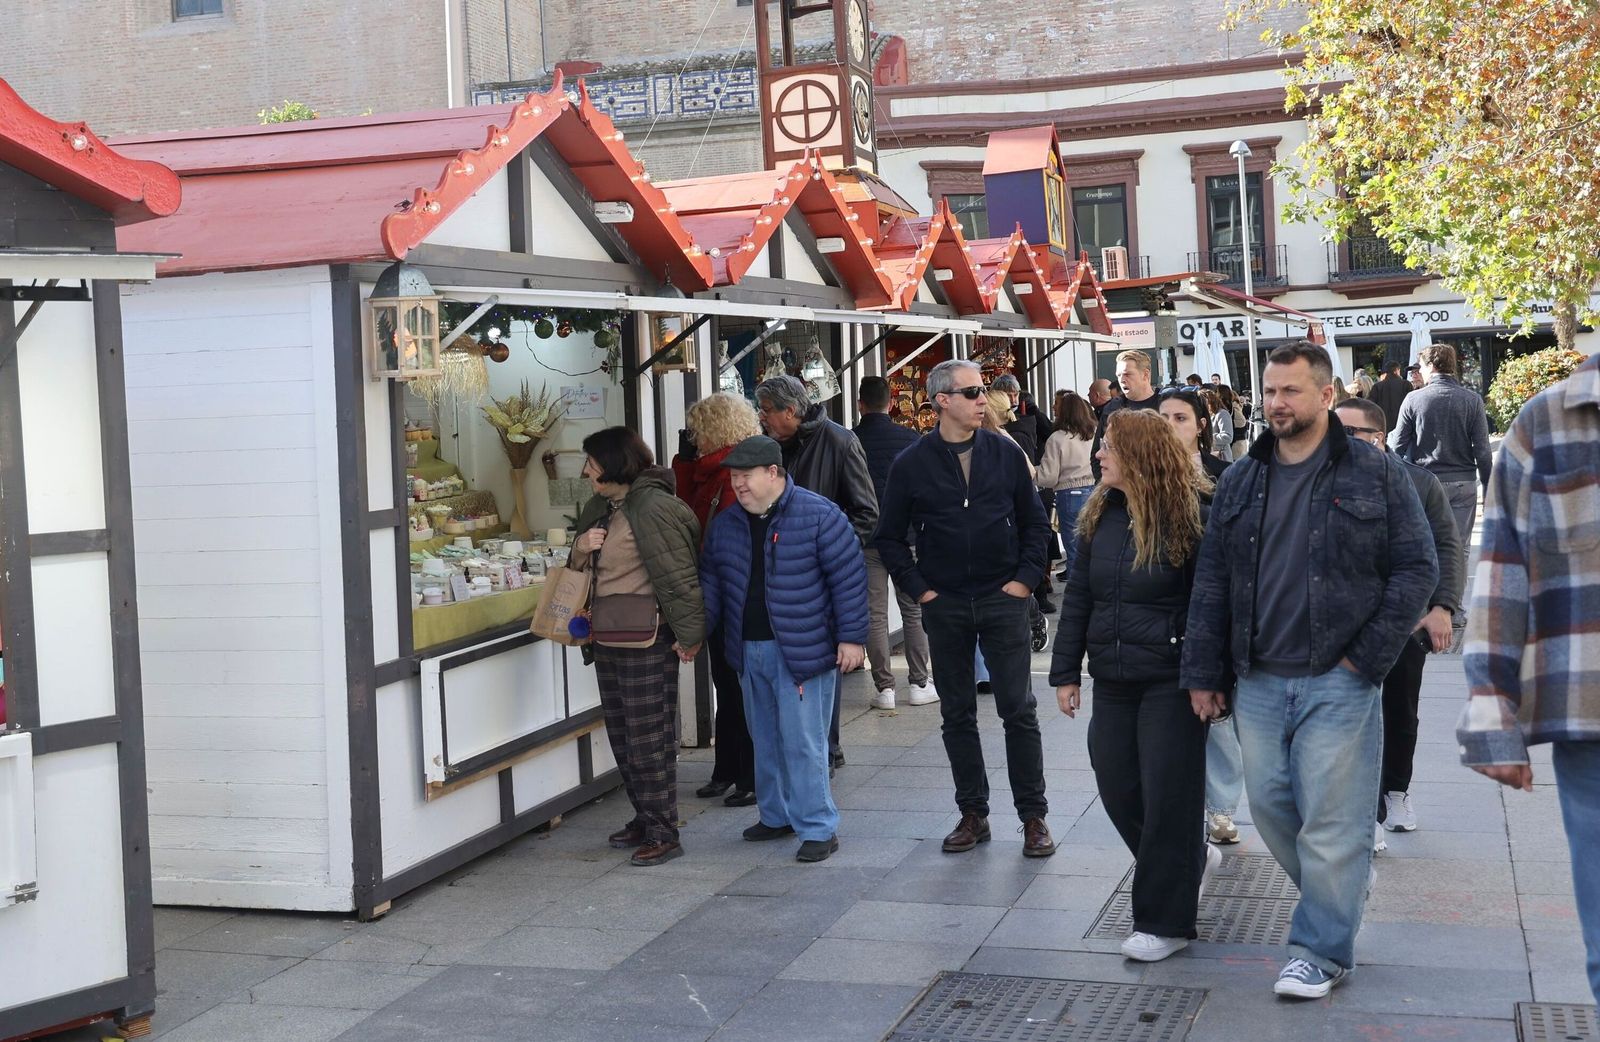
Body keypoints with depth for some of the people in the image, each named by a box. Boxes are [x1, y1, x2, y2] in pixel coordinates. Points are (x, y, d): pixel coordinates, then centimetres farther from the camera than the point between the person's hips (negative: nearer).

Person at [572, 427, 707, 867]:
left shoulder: (653, 507, -17)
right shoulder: (598, 508, 13)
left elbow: (679, 576, -19)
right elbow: (585, 569, 23)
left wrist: (689, 634, -19)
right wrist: (580, 548, 0)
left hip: (647, 643, -10)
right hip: (606, 641, 10)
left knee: (650, 738, -4)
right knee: (621, 735, 16)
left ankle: (662, 834, 4)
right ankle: (645, 819, 29)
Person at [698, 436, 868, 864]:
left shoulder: (818, 516, -10)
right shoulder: (725, 525, 9)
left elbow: (849, 577, -10)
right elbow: (711, 583, 17)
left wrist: (851, 636, -12)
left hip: (803, 651, -6)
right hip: (750, 652, 7)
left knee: (802, 742, -6)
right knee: (765, 739, 15)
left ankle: (817, 827, 2)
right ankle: (776, 815, 29)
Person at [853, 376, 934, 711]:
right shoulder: (910, 439, -2)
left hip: (865, 538, -1)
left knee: (874, 614, 4)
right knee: (914, 610, 9)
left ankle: (884, 687, 4)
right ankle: (920, 683, 11)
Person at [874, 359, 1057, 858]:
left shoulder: (1005, 453, 0)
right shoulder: (912, 464, -2)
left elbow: (1035, 521, 8)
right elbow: (889, 536, 6)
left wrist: (1026, 577, -2)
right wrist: (918, 588, -1)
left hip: (1003, 600, 0)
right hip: (945, 606, 1)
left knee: (1019, 710, 0)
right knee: (957, 714, 9)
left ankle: (1033, 816, 8)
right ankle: (972, 813, 20)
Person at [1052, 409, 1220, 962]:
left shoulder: (1188, 513, -11)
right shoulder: (1100, 514, 7)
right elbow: (1077, 597, 13)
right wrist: (1066, 671, 11)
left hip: (1170, 682, -6)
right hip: (1111, 681, 6)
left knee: (1166, 797, 0)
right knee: (1118, 791, 11)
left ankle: (1165, 921, 11)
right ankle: (1191, 857, 38)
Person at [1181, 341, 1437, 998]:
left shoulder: (1375, 474, -1)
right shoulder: (1239, 482, 9)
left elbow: (1416, 569, -2)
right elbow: (1211, 583, 11)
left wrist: (1368, 657, -9)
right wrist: (1204, 674, 7)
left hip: (1337, 682, -4)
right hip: (1258, 683, 4)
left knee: (1330, 820, -1)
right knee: (1271, 807, 10)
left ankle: (1322, 949, 12)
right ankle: (1339, 901, 33)